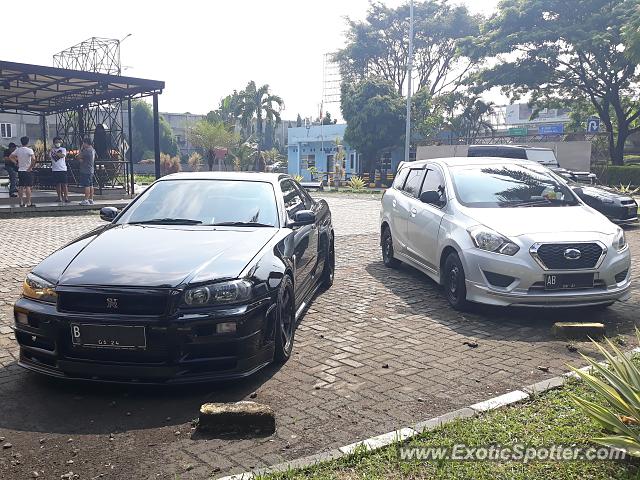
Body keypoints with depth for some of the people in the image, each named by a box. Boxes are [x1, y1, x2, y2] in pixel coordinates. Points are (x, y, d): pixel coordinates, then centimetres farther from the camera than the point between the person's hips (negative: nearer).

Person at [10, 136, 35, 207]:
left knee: (20, 187, 10)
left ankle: (21, 202, 13)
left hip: (20, 170, 5)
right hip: (28, 171, -5)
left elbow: (10, 156, 10)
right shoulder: (29, 150, -11)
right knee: (28, 187, -3)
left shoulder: (18, 150, 4)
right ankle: (28, 203, -3)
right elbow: (33, 159, -25)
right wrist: (30, 167, -15)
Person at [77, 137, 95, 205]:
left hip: (86, 171, -9)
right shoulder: (93, 150, 13)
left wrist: (81, 149, -2)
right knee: (90, 185, 11)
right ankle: (91, 199, 15)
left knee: (86, 185, -8)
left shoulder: (87, 150, -17)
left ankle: (86, 200, -7)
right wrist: (81, 160, 6)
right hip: (91, 170, 9)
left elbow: (79, 157, -9)